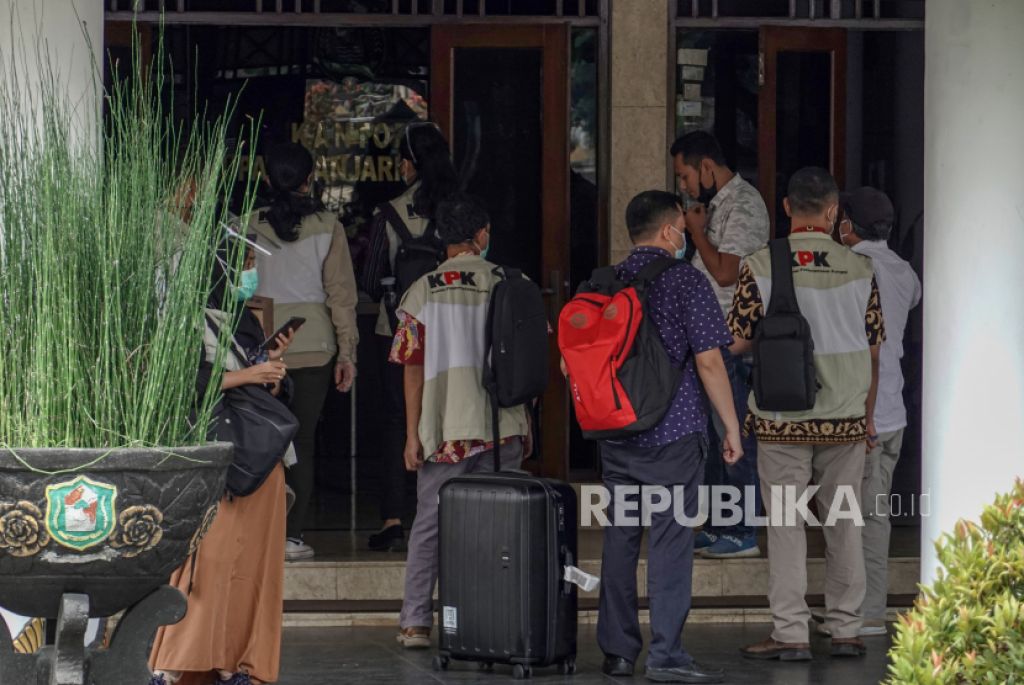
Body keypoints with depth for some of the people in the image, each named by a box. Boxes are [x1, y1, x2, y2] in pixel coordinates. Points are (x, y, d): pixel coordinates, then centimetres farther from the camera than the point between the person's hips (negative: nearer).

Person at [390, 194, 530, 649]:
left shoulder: (424, 291, -2)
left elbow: (414, 367, -3)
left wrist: (413, 433, 1)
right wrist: (524, 424, 14)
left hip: (445, 431, 0)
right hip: (502, 426, 1)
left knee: (429, 525, 6)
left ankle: (415, 623, 3)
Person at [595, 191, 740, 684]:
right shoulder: (686, 280, -7)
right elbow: (708, 361, -10)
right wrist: (731, 427, -3)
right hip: (674, 431, -5)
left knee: (619, 539, 10)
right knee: (670, 542, -5)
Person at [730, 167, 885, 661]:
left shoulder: (760, 268, -8)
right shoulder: (859, 270, -2)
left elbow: (735, 342, -5)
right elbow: (871, 352, 4)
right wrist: (867, 414, 15)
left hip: (781, 421, -2)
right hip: (845, 418, 2)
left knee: (786, 526, 4)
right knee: (843, 523, 12)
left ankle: (791, 633, 3)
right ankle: (845, 629, 16)